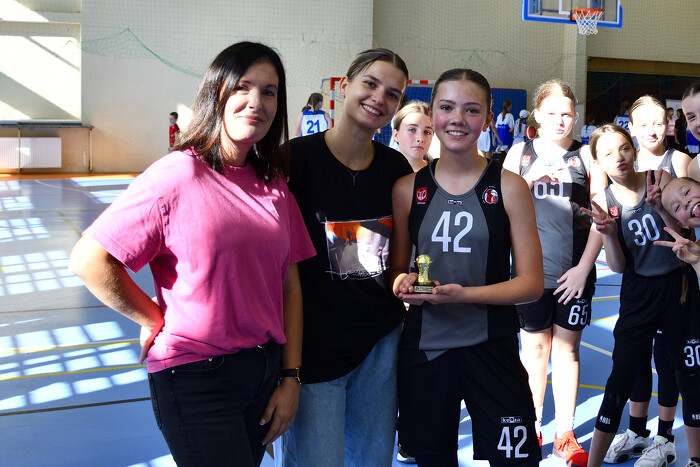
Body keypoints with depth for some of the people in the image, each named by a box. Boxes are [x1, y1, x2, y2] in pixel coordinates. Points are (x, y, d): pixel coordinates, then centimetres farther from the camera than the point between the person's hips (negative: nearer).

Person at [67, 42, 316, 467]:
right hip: (195, 379, -6)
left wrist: (290, 377, 3)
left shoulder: (274, 186, 6)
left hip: (265, 369, 6)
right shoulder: (178, 175, -13)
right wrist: (157, 322, -7)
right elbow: (90, 261, -15)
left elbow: (290, 285, 7)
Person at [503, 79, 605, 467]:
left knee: (567, 348, 7)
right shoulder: (520, 153, 5)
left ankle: (565, 435, 19)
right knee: (534, 347, 9)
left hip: (574, 273, 0)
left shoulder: (586, 156, 4)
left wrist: (584, 267, -6)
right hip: (531, 270, 0)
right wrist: (532, 180, -17)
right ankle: (531, 429, 23)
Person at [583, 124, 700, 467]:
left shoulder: (660, 179, -6)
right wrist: (608, 233, -25)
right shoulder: (603, 202, -5)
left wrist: (661, 208, -24)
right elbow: (618, 266, -7)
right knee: (620, 381, 1)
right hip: (638, 294, 0)